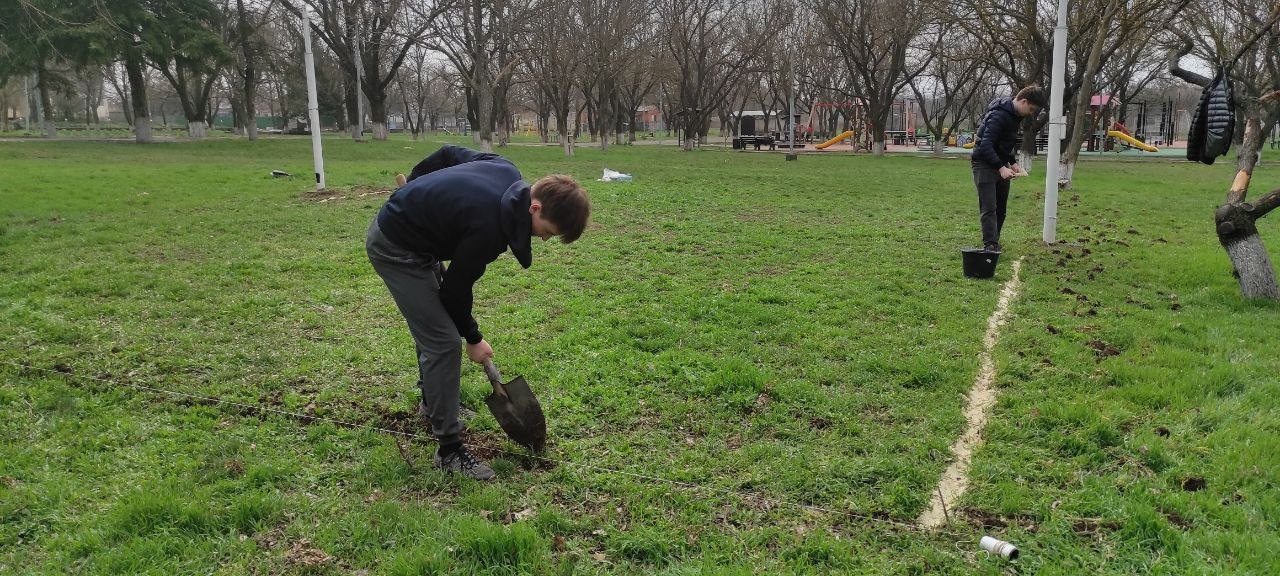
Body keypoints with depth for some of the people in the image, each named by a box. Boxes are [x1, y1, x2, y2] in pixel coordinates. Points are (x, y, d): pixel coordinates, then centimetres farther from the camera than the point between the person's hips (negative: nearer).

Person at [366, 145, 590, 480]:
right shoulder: (489, 228, -32)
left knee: (433, 323, 23)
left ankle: (433, 402, 43)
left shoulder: (508, 173, -9)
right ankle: (449, 451, -4)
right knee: (444, 342, -12)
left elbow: (449, 154, 8)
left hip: (398, 222, 10)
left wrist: (413, 185, 22)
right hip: (395, 249, -10)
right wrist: (472, 338, -2)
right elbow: (456, 288, -18)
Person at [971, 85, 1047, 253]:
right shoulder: (999, 115, -22)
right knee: (989, 208, -12)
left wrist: (1013, 163, 9)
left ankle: (994, 242, 20)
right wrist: (1001, 167, -32)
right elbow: (986, 145, -28)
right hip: (985, 163, -9)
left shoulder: (1015, 115, 9)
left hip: (1000, 164, 9)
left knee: (1001, 207, 11)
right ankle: (990, 246, -13)